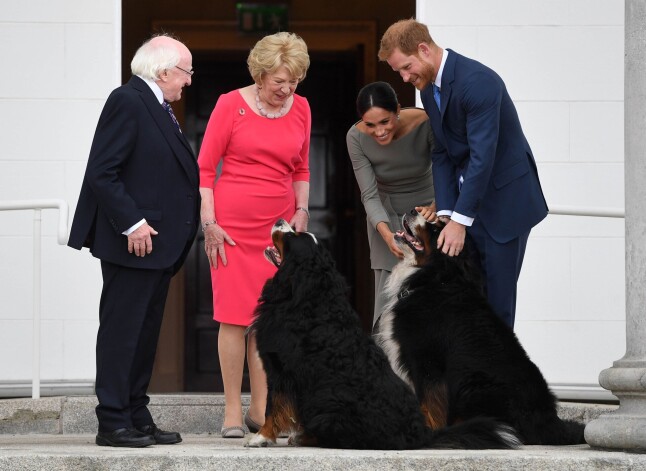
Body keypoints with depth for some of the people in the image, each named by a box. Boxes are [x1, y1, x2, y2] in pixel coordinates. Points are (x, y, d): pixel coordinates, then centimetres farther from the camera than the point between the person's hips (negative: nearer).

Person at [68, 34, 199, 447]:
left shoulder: (158, 107, 17)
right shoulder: (128, 101, -12)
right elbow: (101, 173, -18)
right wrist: (132, 223, -22)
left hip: (158, 242, 10)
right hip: (133, 241, -10)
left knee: (145, 334, 12)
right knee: (121, 331, -6)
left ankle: (138, 419, 17)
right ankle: (113, 424, -3)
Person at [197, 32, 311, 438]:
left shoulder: (300, 109, 8)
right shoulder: (231, 104, -4)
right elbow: (204, 168, -2)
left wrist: (302, 211, 7)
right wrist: (209, 223, -8)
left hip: (279, 224, 4)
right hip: (233, 222, -4)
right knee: (235, 316, -5)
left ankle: (261, 410, 8)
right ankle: (233, 412, -1)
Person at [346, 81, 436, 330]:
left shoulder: (425, 124, -25)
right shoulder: (356, 137, -19)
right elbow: (370, 195, -17)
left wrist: (436, 207, -43)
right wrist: (386, 233, -35)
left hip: (428, 209, -1)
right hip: (387, 215, 1)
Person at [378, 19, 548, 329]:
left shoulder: (477, 81, -23)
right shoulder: (428, 87, 5)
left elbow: (482, 155, -26)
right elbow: (441, 154, 7)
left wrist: (460, 220, -25)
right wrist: (445, 212, -4)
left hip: (504, 199, -8)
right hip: (467, 199, 8)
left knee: (496, 293, -5)